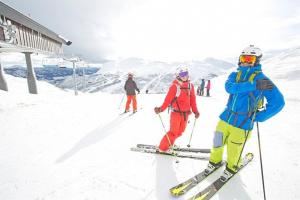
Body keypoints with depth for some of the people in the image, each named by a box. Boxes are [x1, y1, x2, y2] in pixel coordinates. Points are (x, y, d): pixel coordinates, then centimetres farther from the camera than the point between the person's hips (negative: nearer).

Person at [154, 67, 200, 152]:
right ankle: (163, 147, 12)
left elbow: (192, 99, 9)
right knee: (174, 132, -5)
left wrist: (195, 111, 7)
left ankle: (169, 144, 34)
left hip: (185, 113, 6)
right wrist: (161, 109, -28)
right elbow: (168, 99, -17)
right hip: (176, 112, -6)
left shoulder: (190, 86, 5)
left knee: (180, 132, 14)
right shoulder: (174, 86, -12)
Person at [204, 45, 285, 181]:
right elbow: (229, 87, -18)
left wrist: (259, 117, -14)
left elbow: (278, 102, -12)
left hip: (242, 123, -3)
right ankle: (214, 161, 40)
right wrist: (254, 85, -26)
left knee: (233, 151, 11)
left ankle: (231, 168, 42)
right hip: (226, 117, 4)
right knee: (218, 143, 12)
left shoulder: (261, 78, -8)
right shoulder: (234, 75, 5)